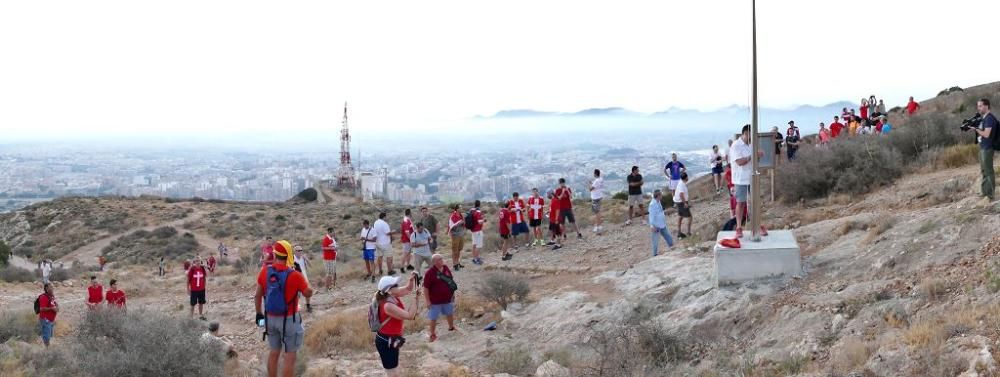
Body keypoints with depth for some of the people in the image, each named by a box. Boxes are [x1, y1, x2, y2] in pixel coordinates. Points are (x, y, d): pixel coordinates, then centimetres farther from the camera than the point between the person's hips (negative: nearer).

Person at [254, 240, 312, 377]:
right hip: (289, 319, -5)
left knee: (274, 353, 19)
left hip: (270, 318, 5)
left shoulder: (265, 272, -6)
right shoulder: (294, 275, -19)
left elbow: (258, 296, 2)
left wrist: (259, 314, 16)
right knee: (290, 356, 3)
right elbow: (308, 293, -5)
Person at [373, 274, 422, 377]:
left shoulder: (394, 296, -4)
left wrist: (412, 279, -10)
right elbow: (410, 316, -27)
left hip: (392, 340, 10)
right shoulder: (388, 306, -30)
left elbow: (408, 289, 11)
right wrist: (416, 299, -23)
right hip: (386, 342, -10)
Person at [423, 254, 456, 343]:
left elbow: (451, 281, 13)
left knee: (450, 314, 25)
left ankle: (451, 327, 49)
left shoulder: (446, 269, -1)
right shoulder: (429, 273, -21)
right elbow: (426, 288, -18)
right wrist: (428, 301, -17)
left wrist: (452, 293, 14)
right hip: (435, 301, -6)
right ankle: (433, 334, 21)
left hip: (447, 299, 6)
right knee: (433, 318, 6)